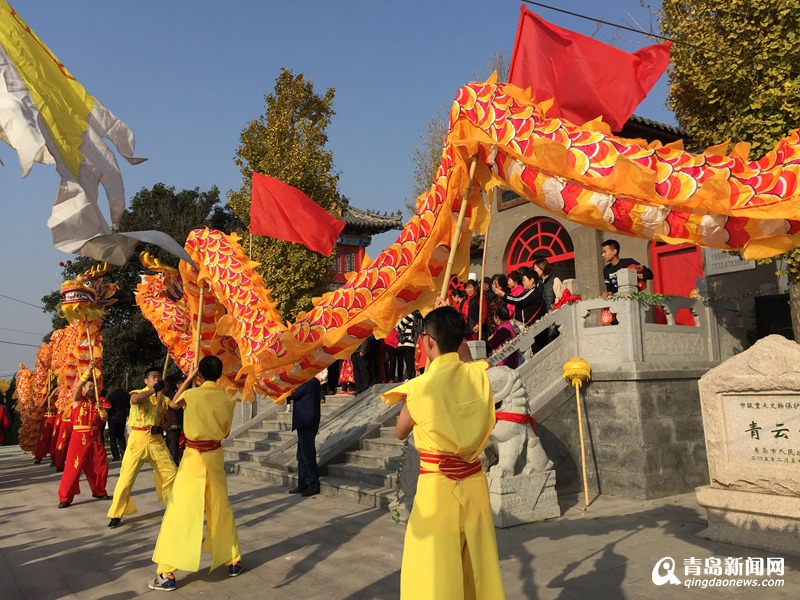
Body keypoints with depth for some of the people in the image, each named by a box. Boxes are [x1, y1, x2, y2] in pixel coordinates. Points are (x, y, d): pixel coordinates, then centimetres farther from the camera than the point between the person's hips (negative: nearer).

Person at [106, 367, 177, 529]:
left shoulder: (163, 399, 7)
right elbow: (135, 400, -30)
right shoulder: (138, 393, -5)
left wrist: (161, 428, -7)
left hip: (156, 440, 4)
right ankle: (116, 514, 9)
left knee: (171, 473, 6)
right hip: (138, 439, -4)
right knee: (126, 477, -5)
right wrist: (154, 389, -33)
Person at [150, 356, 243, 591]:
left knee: (179, 512, 2)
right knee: (221, 510, 16)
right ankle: (234, 562, 25)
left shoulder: (191, 394, -11)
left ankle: (167, 573, 2)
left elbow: (173, 404, 13)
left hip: (194, 456, -4)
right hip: (216, 455, 4)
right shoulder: (227, 399, -2)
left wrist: (188, 379, 16)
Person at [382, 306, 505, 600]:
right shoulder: (478, 375, -3)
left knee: (434, 575, 7)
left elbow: (400, 432, 3)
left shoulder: (420, 387, -14)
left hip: (437, 485, -5)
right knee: (478, 567, 18)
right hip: (474, 481, 5)